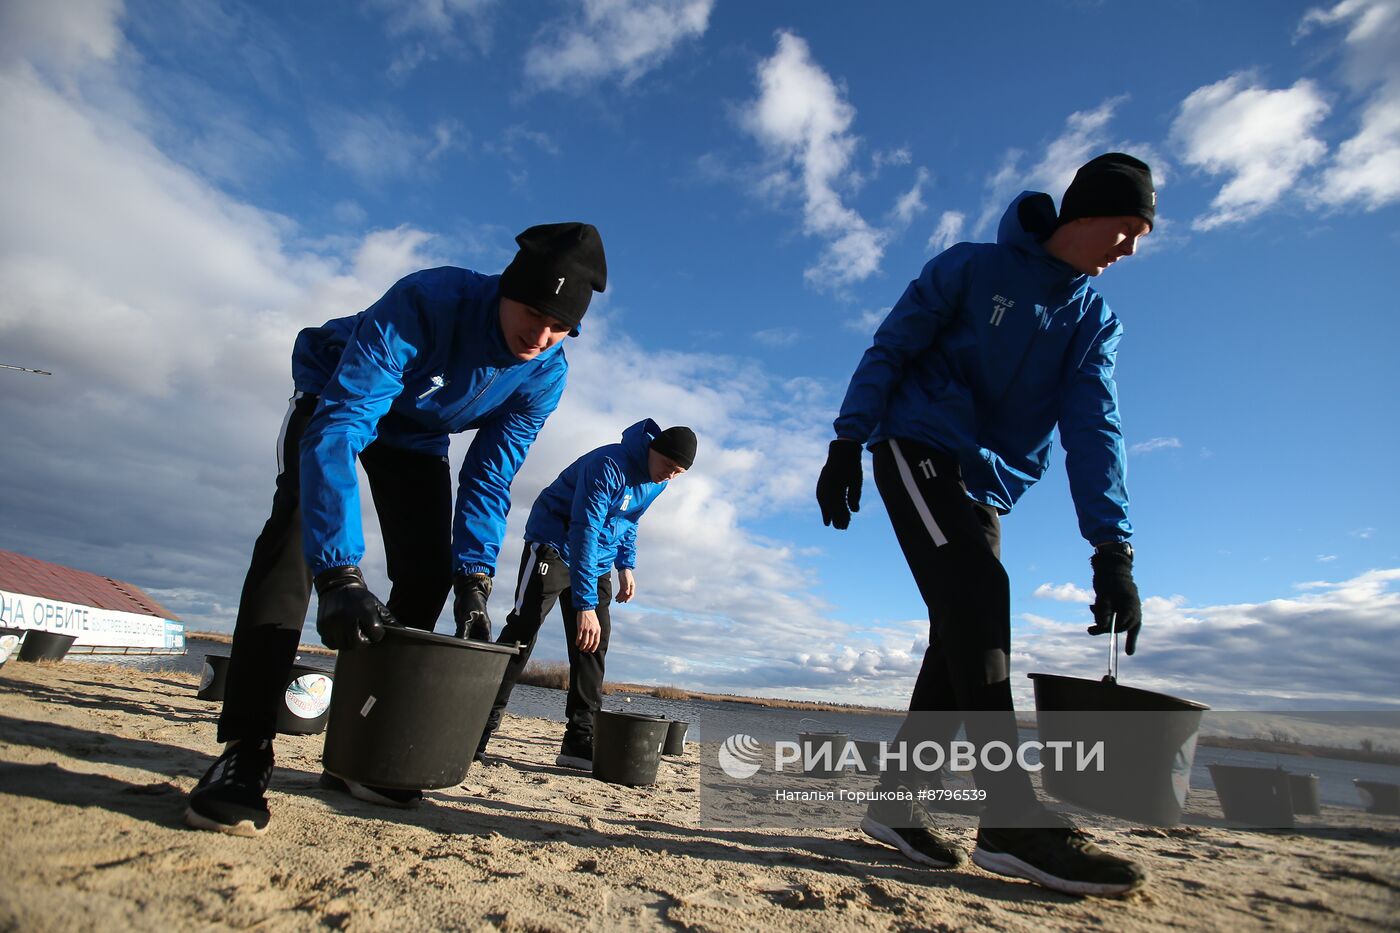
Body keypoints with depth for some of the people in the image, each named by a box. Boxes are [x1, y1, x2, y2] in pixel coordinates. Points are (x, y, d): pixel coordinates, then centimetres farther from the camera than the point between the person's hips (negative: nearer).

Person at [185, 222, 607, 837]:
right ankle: (244, 751, -20)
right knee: (300, 531, -27)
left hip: (418, 435, 4)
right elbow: (339, 428, -46)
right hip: (332, 398, -4)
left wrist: (474, 582, -28)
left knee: (428, 573, -9)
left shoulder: (546, 376, -24)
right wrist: (340, 575, -55)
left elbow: (490, 479, -18)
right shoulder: (425, 302, -40)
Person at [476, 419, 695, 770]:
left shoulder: (657, 483, -2)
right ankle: (478, 730, -11)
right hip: (554, 544, -7)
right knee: (522, 629, -17)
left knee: (594, 642, -2)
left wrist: (625, 565, 6)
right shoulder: (608, 465, -29)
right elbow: (584, 533, -35)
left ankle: (580, 742, 1)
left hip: (597, 559, 7)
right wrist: (585, 605, -39)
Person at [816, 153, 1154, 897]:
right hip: (917, 451, -6)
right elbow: (888, 351, -4)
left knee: (963, 631, -3)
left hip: (987, 489, 6)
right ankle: (1011, 820, -23)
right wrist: (846, 444, -15)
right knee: (977, 592, -23)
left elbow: (1094, 430, -3)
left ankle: (895, 804, 7)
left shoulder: (1095, 322, 10)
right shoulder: (972, 268, -3)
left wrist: (1112, 548, -15)